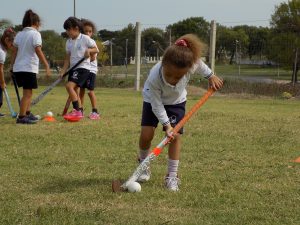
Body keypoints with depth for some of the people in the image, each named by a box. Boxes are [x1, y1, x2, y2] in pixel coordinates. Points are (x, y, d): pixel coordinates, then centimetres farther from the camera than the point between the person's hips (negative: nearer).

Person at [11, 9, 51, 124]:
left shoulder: (19, 34, 11)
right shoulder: (35, 34, -7)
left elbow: (14, 52, 11)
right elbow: (38, 51, -16)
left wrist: (13, 65, 18)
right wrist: (47, 65, -16)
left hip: (18, 68, 7)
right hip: (29, 68, -7)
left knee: (27, 92, 20)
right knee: (27, 93, -3)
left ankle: (27, 113, 26)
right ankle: (21, 117, -4)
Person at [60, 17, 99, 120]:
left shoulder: (85, 38, -6)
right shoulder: (68, 42, 12)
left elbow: (96, 50, 0)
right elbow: (68, 58, 13)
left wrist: (89, 50, -21)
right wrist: (63, 71, 4)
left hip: (83, 67, -8)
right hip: (73, 68, 8)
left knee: (69, 86, -22)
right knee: (74, 90, 8)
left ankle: (77, 111, -19)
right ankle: (80, 112, 19)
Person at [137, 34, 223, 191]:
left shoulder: (191, 65, -39)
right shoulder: (154, 78, -44)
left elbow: (200, 64, -11)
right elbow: (157, 104, -29)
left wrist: (211, 76, 1)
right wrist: (166, 124, -34)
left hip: (176, 101, 2)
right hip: (153, 100, -2)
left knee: (176, 136, -9)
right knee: (146, 134, -10)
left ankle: (172, 177, 1)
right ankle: (143, 165, 20)